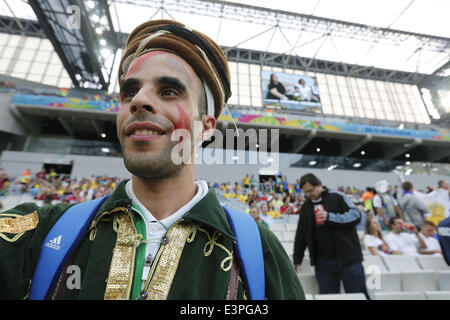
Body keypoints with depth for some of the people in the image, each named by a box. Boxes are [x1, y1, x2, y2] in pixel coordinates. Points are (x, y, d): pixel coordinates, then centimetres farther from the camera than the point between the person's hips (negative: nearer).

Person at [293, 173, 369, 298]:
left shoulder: (338, 197, -3)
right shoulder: (306, 207, 8)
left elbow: (356, 215, -9)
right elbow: (301, 235, 12)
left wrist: (330, 217, -21)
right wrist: (297, 260, 13)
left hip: (348, 258, -3)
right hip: (323, 262, 3)